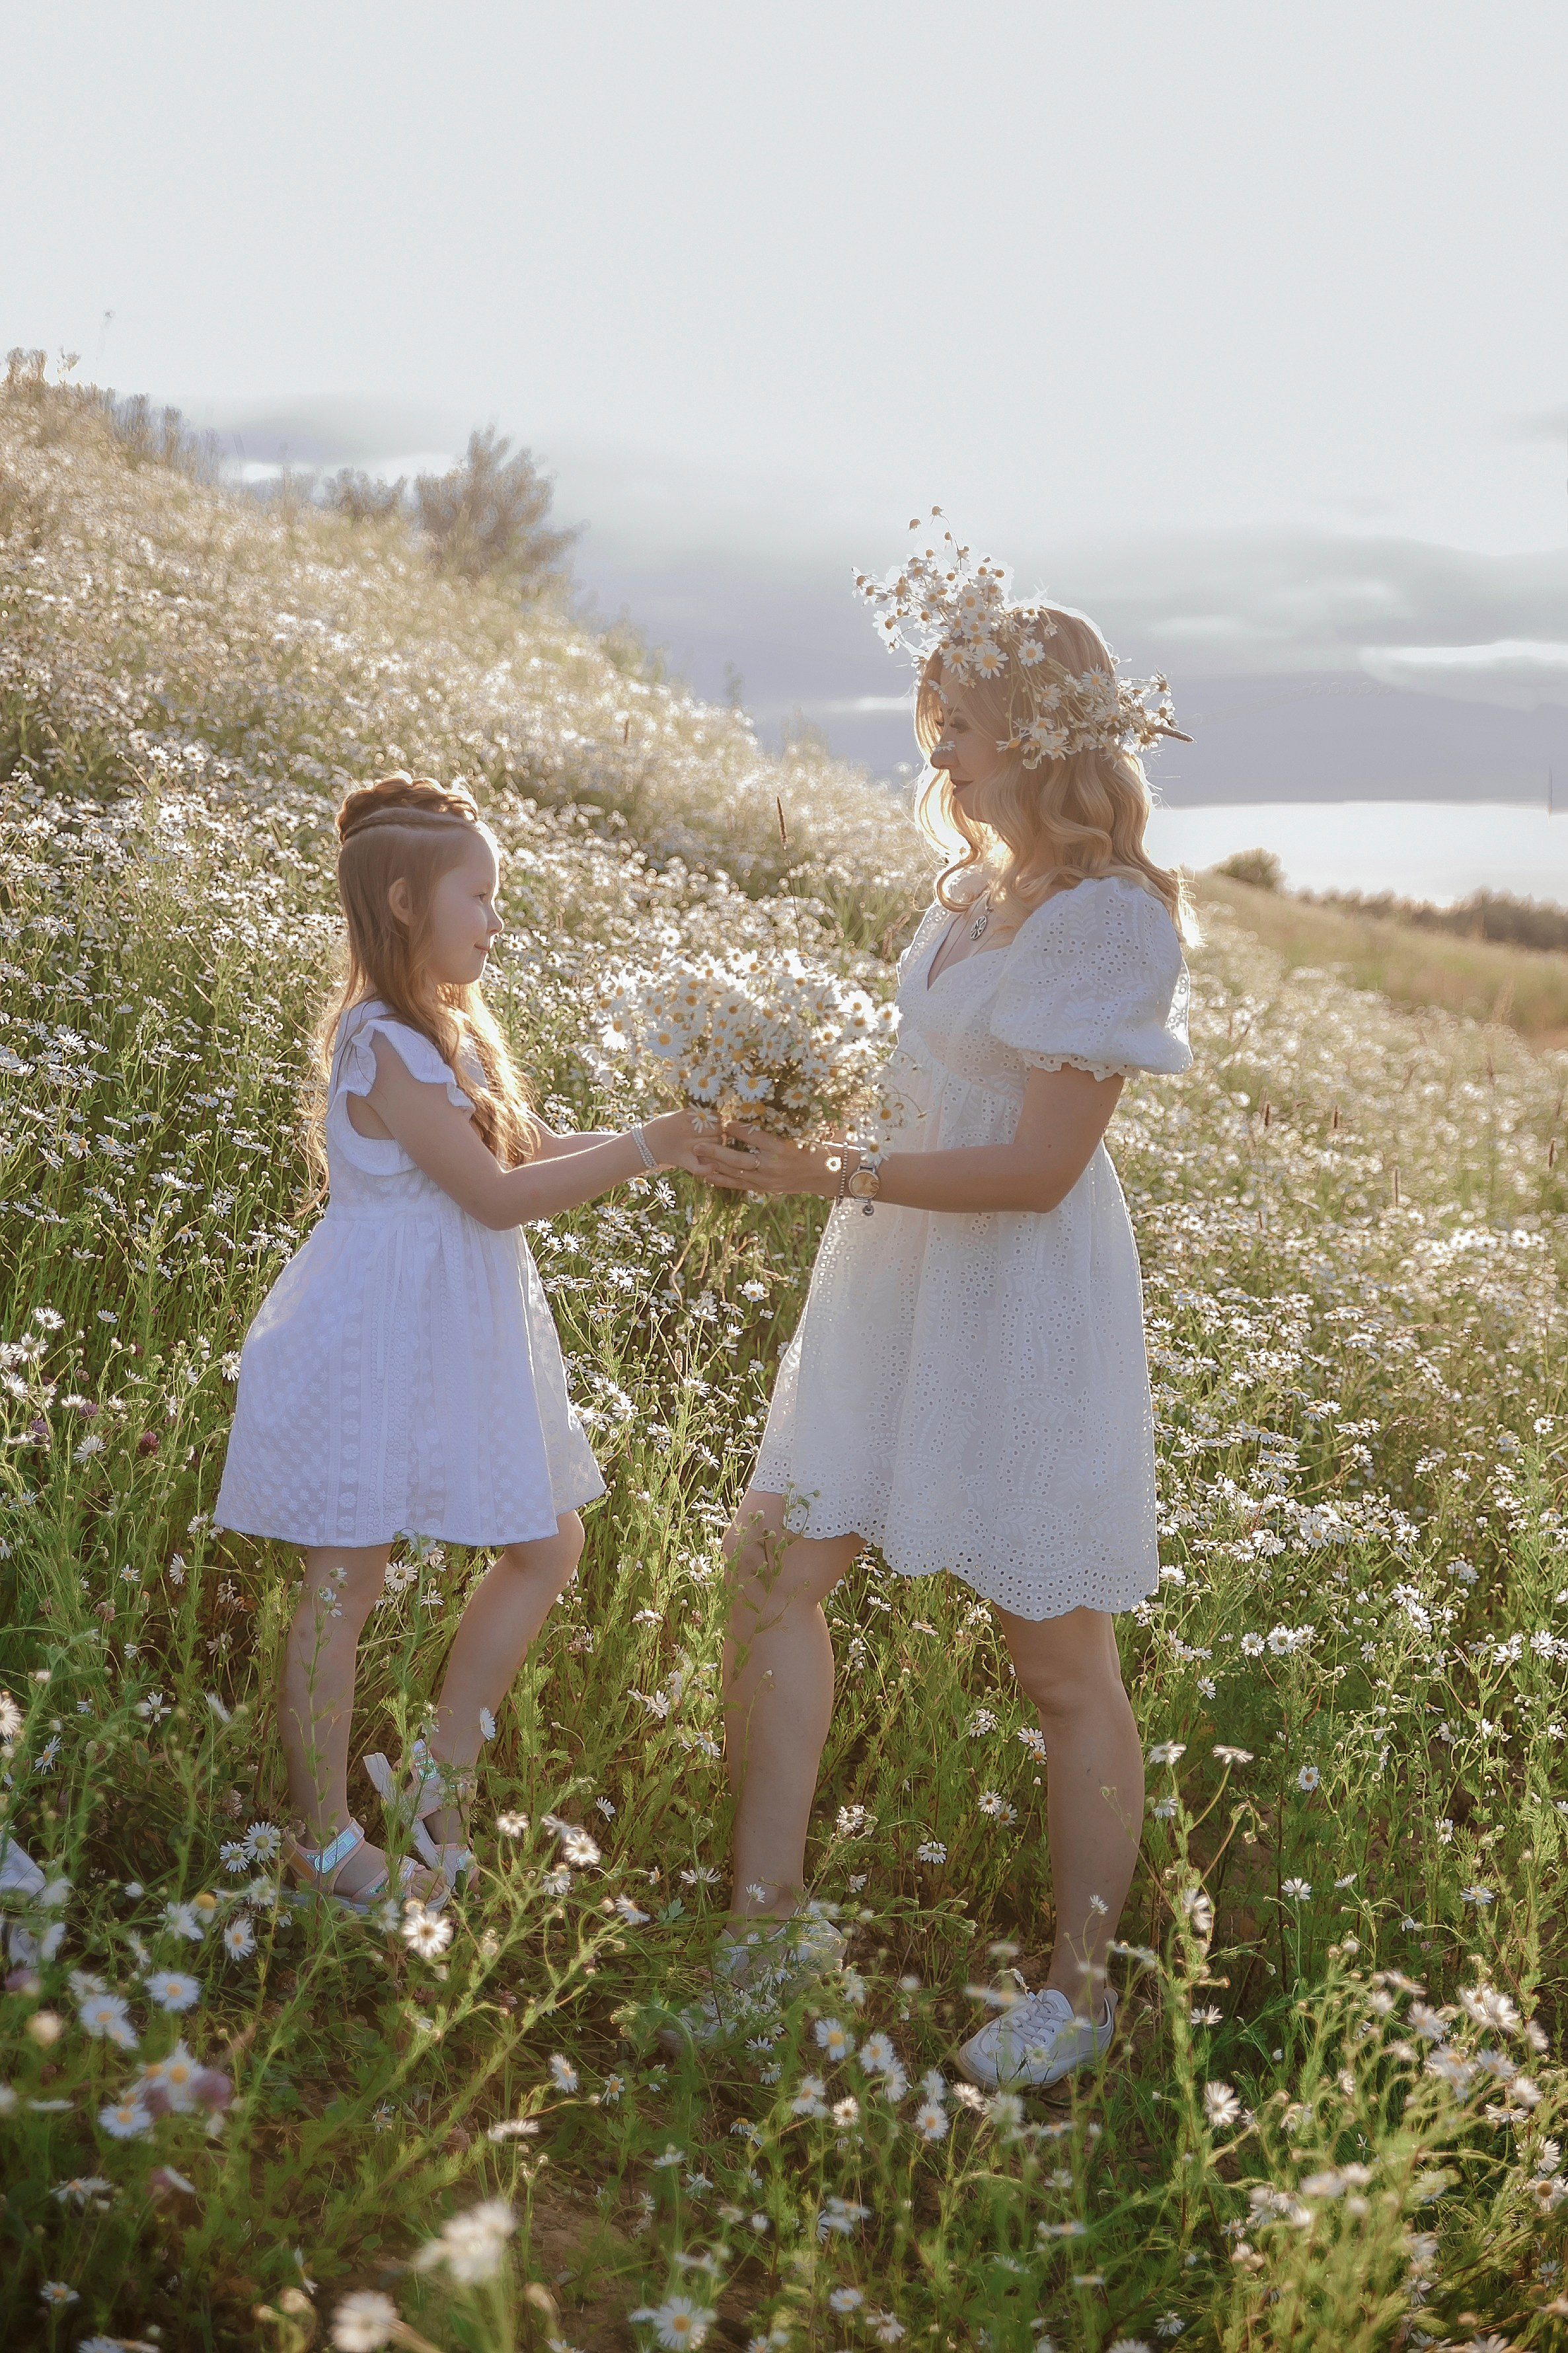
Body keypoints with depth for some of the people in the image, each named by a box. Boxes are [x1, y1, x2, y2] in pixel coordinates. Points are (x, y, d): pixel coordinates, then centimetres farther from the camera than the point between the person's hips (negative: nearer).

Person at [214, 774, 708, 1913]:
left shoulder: (455, 1030, 11)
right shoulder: (385, 1046, -19)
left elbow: (537, 1149, 11)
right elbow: (497, 1194, -21)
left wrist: (673, 1136, 0)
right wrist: (646, 1148, -20)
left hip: (458, 1340, 10)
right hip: (377, 1337, -10)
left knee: (549, 1545, 12)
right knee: (346, 1583, 2)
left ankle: (440, 1780, 24)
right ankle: (324, 1839, 14)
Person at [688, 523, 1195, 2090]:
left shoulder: (1110, 917, -16)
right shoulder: (977, 888, 10)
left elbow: (1040, 1164, -21)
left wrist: (833, 1177, -22)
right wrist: (812, 1133, 11)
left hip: (1027, 1308, -8)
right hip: (900, 1285, 9)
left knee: (1060, 1655, 4)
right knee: (773, 1564, 3)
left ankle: (1081, 1988, 20)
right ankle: (772, 1922, 14)